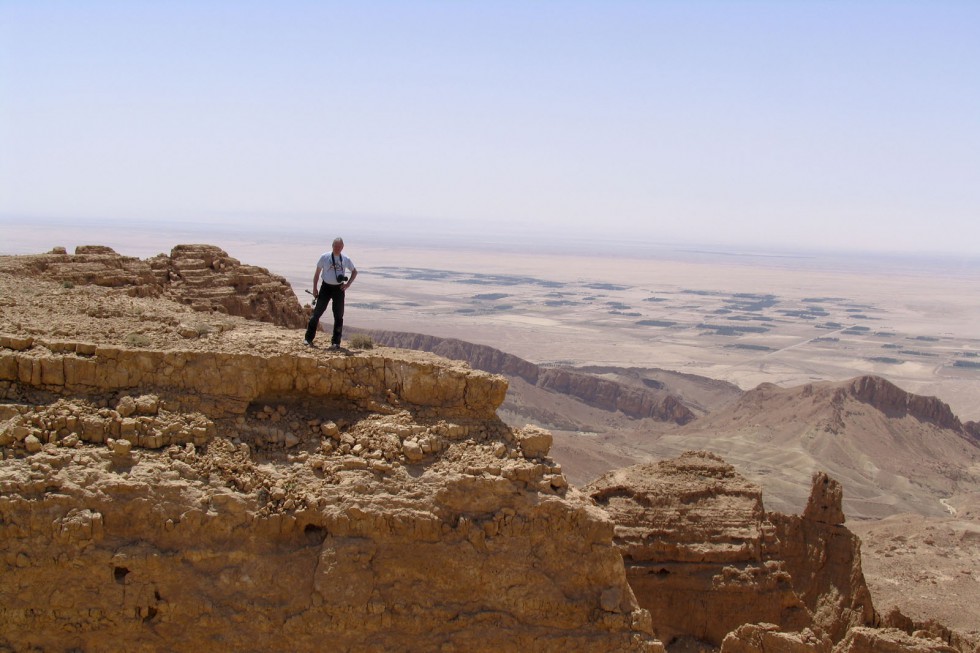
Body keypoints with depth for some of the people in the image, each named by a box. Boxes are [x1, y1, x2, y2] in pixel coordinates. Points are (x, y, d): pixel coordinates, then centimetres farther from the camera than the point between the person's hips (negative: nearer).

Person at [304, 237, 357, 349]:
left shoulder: (346, 260, 1)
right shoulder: (324, 257, -4)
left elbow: (354, 271, 16)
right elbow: (317, 272, 3)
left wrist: (348, 284, 2)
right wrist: (314, 288, -1)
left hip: (339, 289, 2)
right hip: (326, 287, -2)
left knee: (338, 316, 3)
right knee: (317, 312, -4)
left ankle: (336, 342, 11)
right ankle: (309, 339, 4)